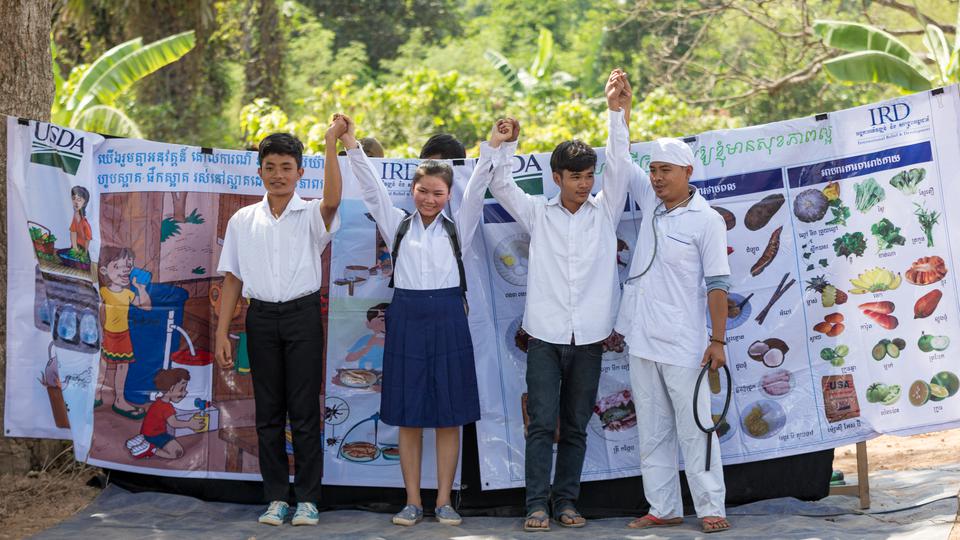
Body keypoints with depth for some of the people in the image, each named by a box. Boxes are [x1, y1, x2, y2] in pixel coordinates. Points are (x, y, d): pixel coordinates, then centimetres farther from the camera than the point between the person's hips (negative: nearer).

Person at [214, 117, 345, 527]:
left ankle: (307, 498, 6)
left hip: (302, 313, -3)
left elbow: (332, 200, -25)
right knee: (268, 412, 6)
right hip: (261, 317, 3)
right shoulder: (243, 221, 8)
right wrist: (222, 333, 3)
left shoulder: (311, 216, 0)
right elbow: (232, 278, 9)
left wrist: (331, 142, -28)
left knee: (304, 411, 0)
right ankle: (276, 497, 13)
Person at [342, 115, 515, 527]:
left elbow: (476, 189, -3)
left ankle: (444, 501, 10)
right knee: (408, 416, 3)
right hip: (406, 317, 0)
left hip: (447, 318, 0)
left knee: (449, 416, 2)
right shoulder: (398, 224, 8)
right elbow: (371, 187, 1)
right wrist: (351, 146, -9)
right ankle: (413, 501, 10)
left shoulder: (457, 227, 7)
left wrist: (492, 147, -16)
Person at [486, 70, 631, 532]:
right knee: (541, 424, -3)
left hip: (588, 337, 1)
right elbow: (497, 183, 2)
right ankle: (537, 504, 1)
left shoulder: (604, 211, 7)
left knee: (575, 427, 8)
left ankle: (566, 502, 15)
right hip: (545, 335, -1)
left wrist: (616, 107, -11)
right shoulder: (538, 212, 6)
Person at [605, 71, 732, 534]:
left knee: (694, 427, -3)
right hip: (642, 339, 6)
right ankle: (663, 508, 15)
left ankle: (710, 508, 3)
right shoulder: (650, 203, 9)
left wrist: (718, 341, -12)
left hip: (682, 344, -6)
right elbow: (619, 163, 11)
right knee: (652, 430, 9)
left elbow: (717, 284, -9)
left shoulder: (706, 221, -7)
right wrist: (620, 110, 2)